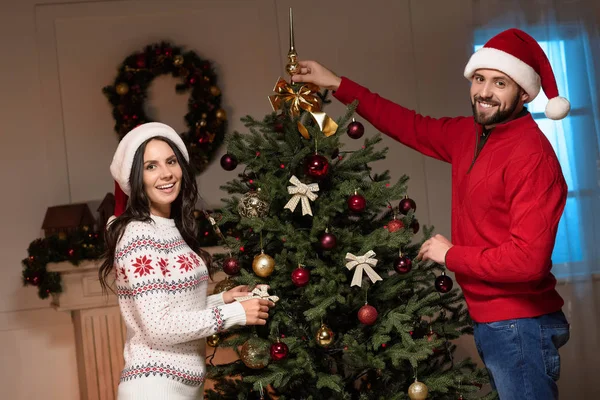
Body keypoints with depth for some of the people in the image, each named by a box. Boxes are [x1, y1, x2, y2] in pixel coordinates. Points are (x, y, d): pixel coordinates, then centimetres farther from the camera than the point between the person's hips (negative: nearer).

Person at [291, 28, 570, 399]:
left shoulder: (531, 154, -21)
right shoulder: (469, 134, 5)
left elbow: (529, 259, -27)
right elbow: (412, 126, 18)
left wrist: (450, 255, -15)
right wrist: (338, 85, 15)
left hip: (519, 325, -8)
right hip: (490, 322, 9)